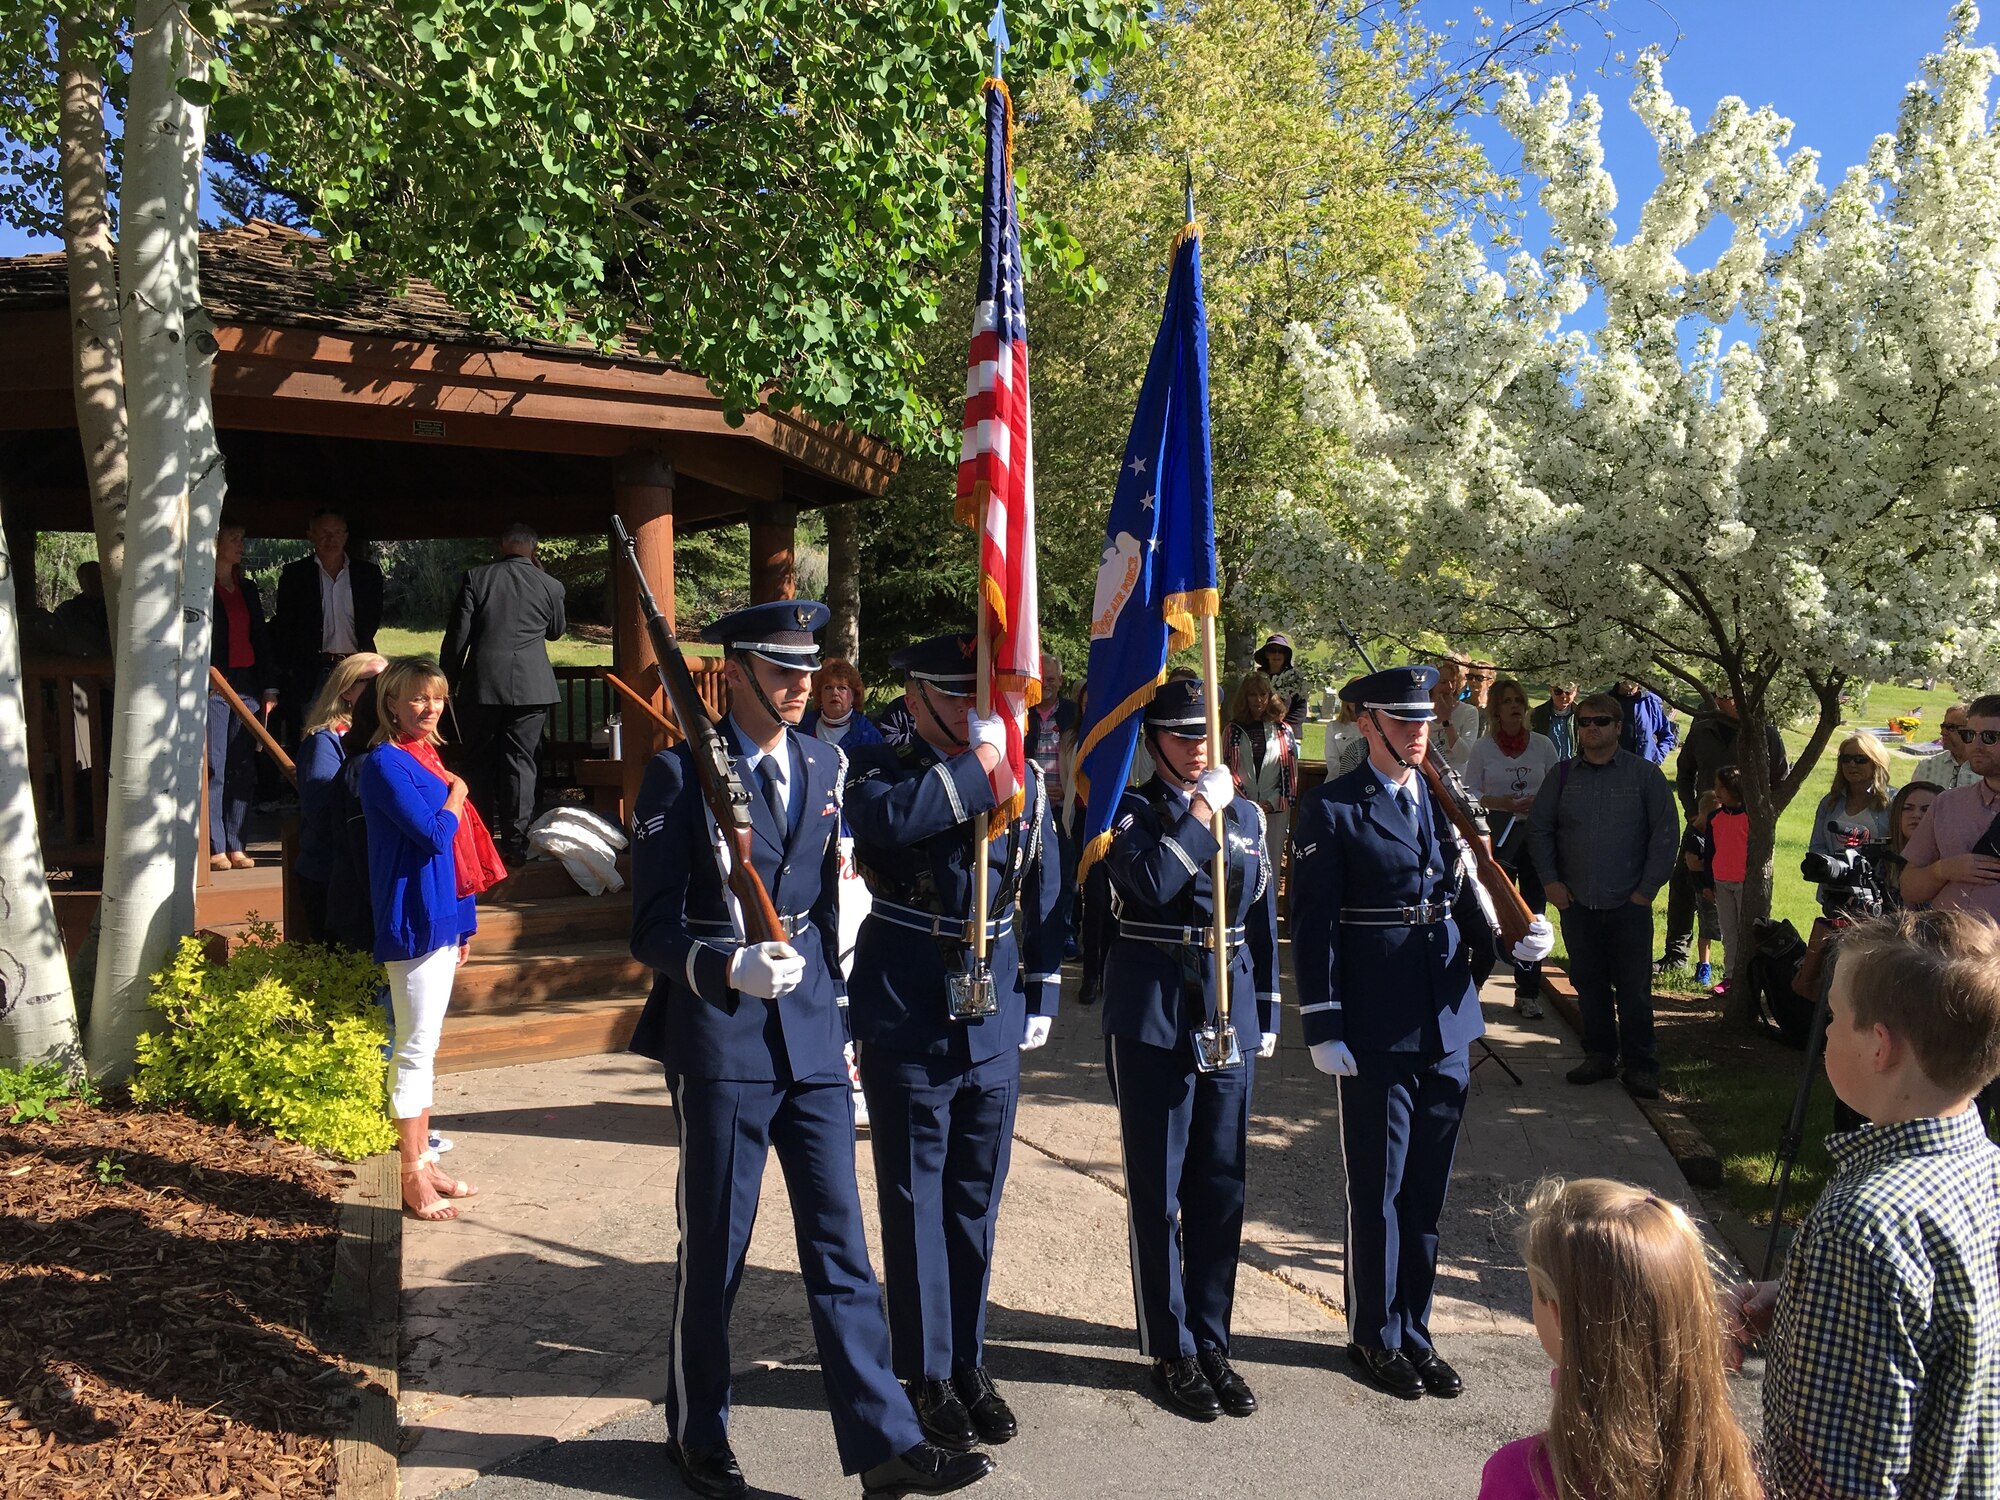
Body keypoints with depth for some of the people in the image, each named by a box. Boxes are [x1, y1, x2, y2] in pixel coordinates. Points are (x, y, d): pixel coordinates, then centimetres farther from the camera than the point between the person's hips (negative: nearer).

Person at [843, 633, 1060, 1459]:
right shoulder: (881, 770, -5)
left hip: (995, 1020, 3)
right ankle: (926, 1371, 22)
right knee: (916, 1199, 7)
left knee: (977, 1198, 14)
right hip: (909, 1019, -3)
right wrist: (975, 767, -23)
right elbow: (888, 818, -30)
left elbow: (1044, 896, 10)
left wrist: (1040, 998, 9)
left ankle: (969, 1361, 29)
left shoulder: (1025, 782, 4)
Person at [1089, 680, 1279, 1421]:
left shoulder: (1245, 813, 11)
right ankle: (1172, 1350, 17)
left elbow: (1262, 915, 13)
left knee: (1222, 1186, 10)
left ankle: (1212, 1340, 24)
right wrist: (1202, 813, -15)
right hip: (1153, 1013, -4)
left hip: (1229, 1011, 4)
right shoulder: (1130, 810, -2)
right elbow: (1151, 884, -22)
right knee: (1158, 1188, 4)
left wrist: (1265, 1012, 11)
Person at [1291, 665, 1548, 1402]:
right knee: (1378, 1190, 6)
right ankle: (1375, 1337, 23)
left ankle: (1414, 1332, 30)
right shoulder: (1331, 809, -7)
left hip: (1446, 1023, 5)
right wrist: (1323, 1028, -12)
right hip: (1375, 1030, -5)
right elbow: (1313, 925, -9)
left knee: (1427, 1190, 14)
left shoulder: (1446, 801, 11)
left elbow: (1466, 898, 12)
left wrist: (1516, 937, -8)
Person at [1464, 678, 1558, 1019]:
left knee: (1533, 914, 2)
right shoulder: (1482, 749, 3)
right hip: (1498, 837, -1)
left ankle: (1528, 993, 7)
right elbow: (1470, 795, 2)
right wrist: (1500, 803, -16)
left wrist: (1539, 804, -11)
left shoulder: (1543, 745, 6)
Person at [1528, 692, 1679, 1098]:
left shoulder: (1645, 774, 0)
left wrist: (1648, 888, -4)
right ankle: (1599, 1055, 22)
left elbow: (1667, 833, 1)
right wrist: (1550, 881, 2)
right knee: (1589, 985, 9)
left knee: (1634, 989, 1)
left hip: (1630, 905, -2)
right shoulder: (1563, 776, 7)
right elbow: (1538, 829, 12)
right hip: (1577, 904, 3)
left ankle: (1640, 1066, 12)